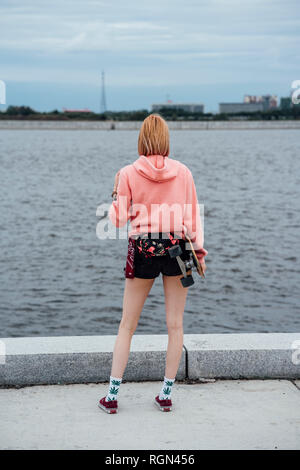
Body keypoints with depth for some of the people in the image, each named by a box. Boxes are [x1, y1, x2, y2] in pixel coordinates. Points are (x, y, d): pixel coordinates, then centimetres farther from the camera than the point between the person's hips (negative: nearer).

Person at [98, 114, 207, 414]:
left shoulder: (128, 174, -4)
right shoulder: (182, 172, 0)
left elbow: (118, 219, -2)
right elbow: (192, 215, 2)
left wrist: (116, 192, 14)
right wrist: (199, 251, 8)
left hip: (142, 250, 0)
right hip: (177, 248, 1)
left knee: (127, 324, 9)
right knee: (175, 324, 9)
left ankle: (112, 395, 11)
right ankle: (166, 394, 12)